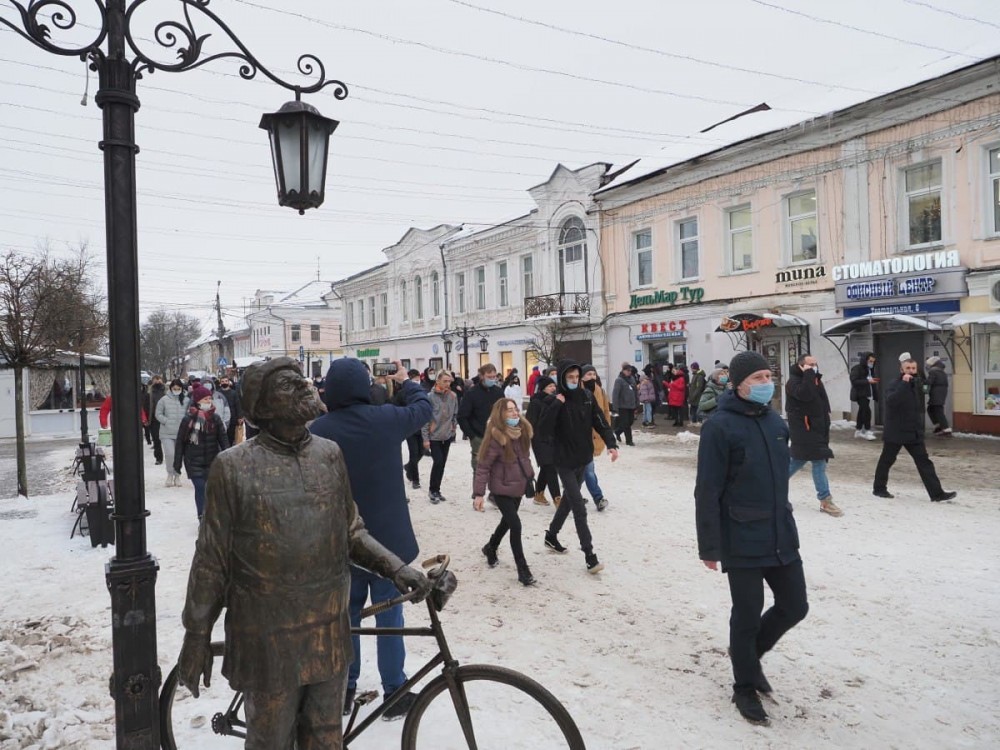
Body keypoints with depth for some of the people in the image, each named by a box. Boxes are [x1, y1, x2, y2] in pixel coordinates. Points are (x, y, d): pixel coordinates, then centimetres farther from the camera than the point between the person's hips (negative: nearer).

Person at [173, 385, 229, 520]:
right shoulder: (188, 419, -7)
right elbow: (180, 442, -3)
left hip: (212, 461, 3)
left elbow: (223, 438, 3)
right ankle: (202, 518, 4)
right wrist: (177, 463, -2)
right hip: (194, 462, -3)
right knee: (200, 488, -6)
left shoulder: (215, 418, 1)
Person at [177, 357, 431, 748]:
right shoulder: (234, 466, -12)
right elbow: (212, 558, -6)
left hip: (328, 634, 4)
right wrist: (197, 635, -2)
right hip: (269, 641, -4)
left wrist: (395, 566, -6)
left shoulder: (330, 454, 0)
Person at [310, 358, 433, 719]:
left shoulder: (318, 430, -9)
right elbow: (424, 407, 8)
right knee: (389, 614, 8)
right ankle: (394, 693, 17)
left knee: (346, 613, 15)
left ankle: (344, 689, 27)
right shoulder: (387, 418, -12)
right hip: (387, 536, -2)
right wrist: (406, 382, 26)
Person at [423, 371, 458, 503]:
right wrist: (425, 438, -12)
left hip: (447, 436, 4)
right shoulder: (430, 396, -13)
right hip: (434, 436, -4)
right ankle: (433, 490, 6)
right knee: (438, 462, -11)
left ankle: (436, 490, 22)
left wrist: (454, 427, 8)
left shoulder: (453, 396, 0)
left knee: (442, 464, 9)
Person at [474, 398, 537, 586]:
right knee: (515, 525, -11)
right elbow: (483, 466, -20)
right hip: (501, 488, -7)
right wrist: (479, 493, -22)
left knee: (507, 521, 22)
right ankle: (523, 570, 1)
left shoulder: (522, 430, -1)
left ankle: (490, 548, 49)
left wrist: (529, 475, 14)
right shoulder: (496, 436, -22)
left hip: (518, 486, 7)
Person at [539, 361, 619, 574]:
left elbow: (600, 422, -1)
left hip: (583, 459, 6)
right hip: (565, 462, -6)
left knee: (569, 500, 20)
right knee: (579, 508, -9)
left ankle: (551, 536, 40)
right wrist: (557, 404, -27)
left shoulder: (586, 397, 1)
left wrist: (611, 444, -14)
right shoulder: (554, 401, -12)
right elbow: (544, 430, -22)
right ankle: (590, 556, -5)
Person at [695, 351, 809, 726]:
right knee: (747, 616, 6)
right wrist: (709, 546, -16)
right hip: (742, 542, -7)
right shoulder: (720, 426, -16)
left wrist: (783, 521, 20)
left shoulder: (775, 422, 7)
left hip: (781, 537, 7)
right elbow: (707, 492, -16)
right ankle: (745, 688, 28)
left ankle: (750, 652, 39)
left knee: (794, 607, 14)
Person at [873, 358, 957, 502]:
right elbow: (891, 401, -34)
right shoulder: (894, 385, -13)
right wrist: (904, 383, -36)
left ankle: (937, 493, 2)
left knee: (924, 462, 2)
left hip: (914, 432, 6)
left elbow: (920, 407, 20)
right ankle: (879, 489, 21)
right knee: (886, 461, 7)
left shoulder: (917, 385, 9)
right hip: (895, 432, -6)